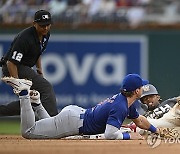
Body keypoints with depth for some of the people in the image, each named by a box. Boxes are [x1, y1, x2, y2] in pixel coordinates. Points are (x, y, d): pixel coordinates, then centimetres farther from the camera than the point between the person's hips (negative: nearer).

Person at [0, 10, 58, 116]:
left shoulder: (46, 35, 3)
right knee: (46, 87, -20)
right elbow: (11, 62, -27)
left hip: (25, 67, 10)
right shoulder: (25, 38, -26)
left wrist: (40, 71, 13)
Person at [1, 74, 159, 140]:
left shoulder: (127, 101, 7)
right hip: (71, 122, -10)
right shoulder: (120, 107, -25)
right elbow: (109, 134, -33)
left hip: (75, 112, 10)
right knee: (28, 131, -9)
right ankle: (24, 94, -4)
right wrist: (129, 136, -19)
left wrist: (157, 131, 23)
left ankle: (34, 100, 27)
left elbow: (139, 120, 26)